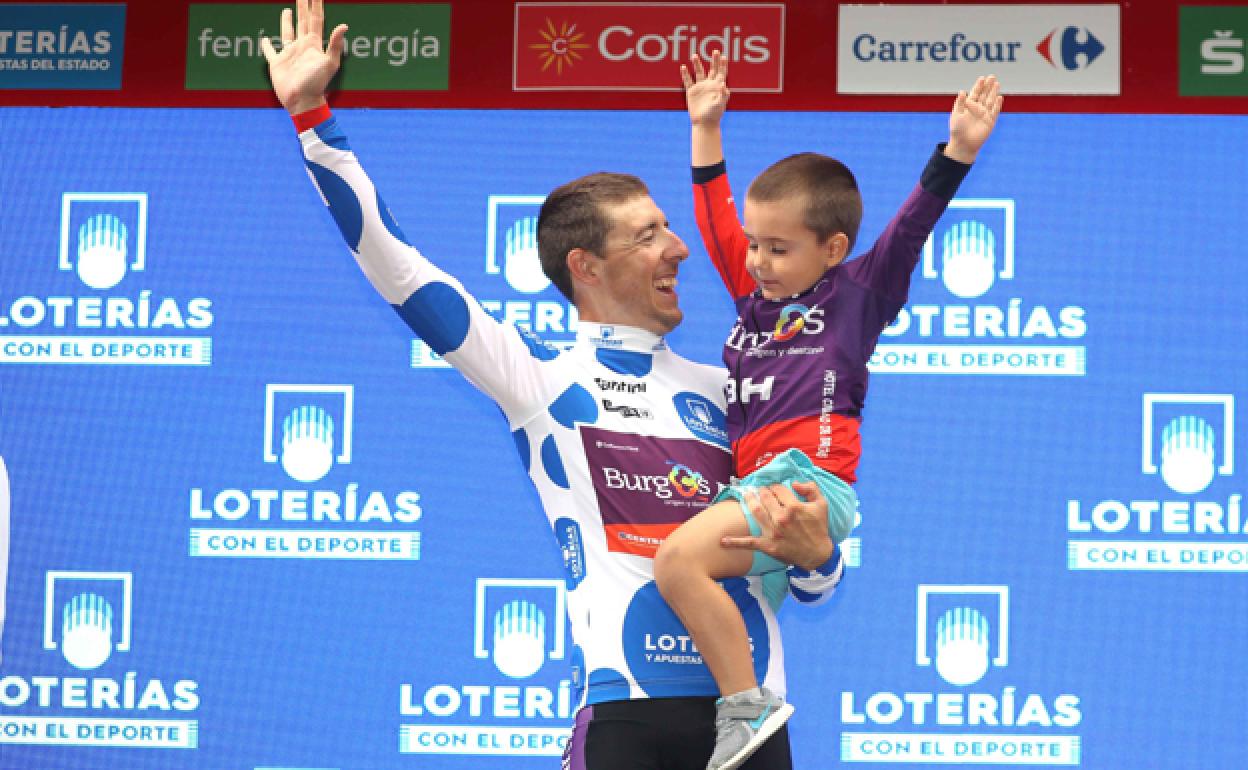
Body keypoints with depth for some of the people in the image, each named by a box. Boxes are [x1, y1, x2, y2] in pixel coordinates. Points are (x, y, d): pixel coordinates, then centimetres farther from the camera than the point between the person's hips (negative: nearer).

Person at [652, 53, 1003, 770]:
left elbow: (911, 228, -4)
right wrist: (706, 129, 31)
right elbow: (717, 220, 31)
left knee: (681, 558, -28)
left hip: (810, 483, -9)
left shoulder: (858, 294, 6)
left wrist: (959, 150, -16)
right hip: (752, 483, 9)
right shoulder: (754, 294, 22)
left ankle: (747, 705, -22)